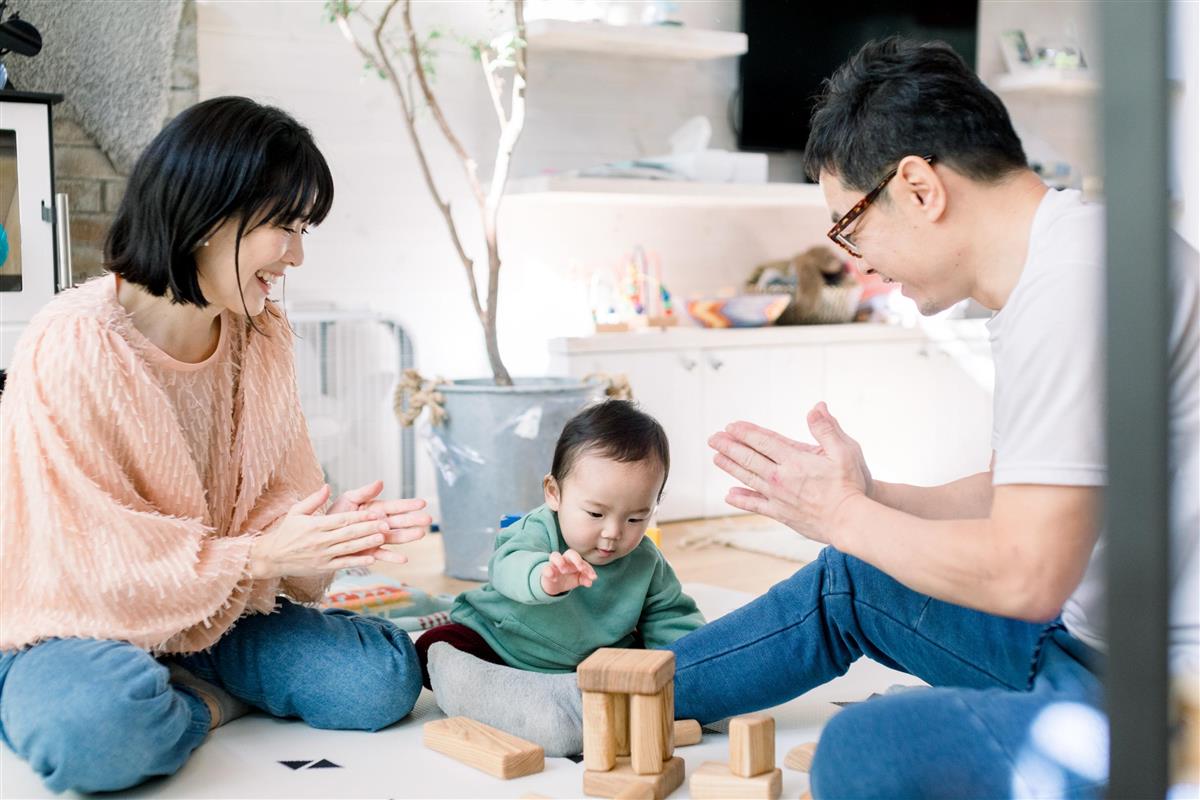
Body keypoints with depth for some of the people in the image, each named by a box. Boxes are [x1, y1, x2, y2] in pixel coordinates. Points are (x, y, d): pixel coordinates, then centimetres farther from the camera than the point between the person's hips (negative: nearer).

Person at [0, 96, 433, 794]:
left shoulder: (264, 335, 0)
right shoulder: (74, 345, -22)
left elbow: (277, 495, 2)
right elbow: (91, 554, -21)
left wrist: (333, 529, -22)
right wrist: (258, 557, -27)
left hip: (214, 615, 6)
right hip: (77, 623, -6)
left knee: (384, 679, -12)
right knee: (100, 733, -39)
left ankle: (180, 694, 2)